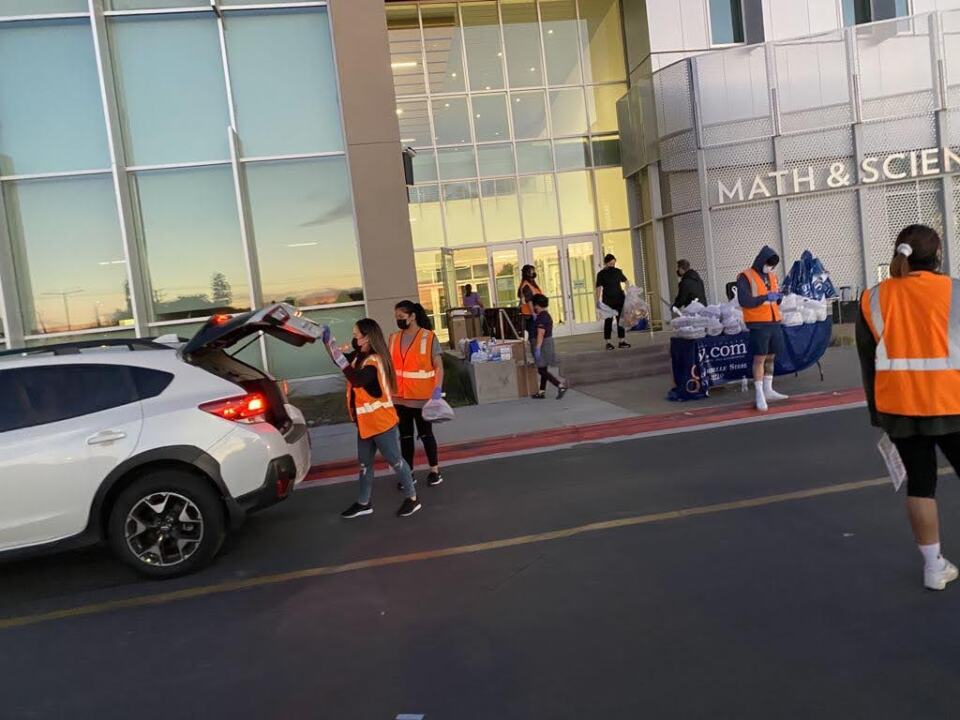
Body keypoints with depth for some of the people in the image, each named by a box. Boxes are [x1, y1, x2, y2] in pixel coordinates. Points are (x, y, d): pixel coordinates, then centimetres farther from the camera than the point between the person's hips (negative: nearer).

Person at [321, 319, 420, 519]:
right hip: (366, 422, 9)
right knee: (364, 463, 15)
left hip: (381, 422, -9)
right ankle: (364, 503, 27)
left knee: (395, 460, 3)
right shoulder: (360, 356, 4)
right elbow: (342, 358, 15)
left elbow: (356, 380, -37)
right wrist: (326, 340, 3)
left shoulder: (374, 361, -23)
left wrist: (341, 360, -36)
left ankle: (412, 498, 17)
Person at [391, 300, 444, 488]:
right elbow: (390, 365, 11)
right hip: (400, 397, 4)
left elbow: (438, 366, -10)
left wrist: (437, 389, -21)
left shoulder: (429, 337, -8)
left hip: (422, 397, -4)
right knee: (405, 435, 12)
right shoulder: (394, 338, 6)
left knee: (425, 433, 8)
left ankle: (434, 471, 24)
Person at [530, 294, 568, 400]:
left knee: (542, 370, -8)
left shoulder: (541, 317, -18)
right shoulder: (547, 315, 12)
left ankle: (560, 385, -16)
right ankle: (542, 392, 17)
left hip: (542, 345, -10)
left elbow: (540, 334, -23)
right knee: (543, 370, 13)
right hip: (548, 343, 10)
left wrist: (537, 348, -25)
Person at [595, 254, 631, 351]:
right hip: (608, 300, -4)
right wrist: (598, 300, -16)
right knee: (608, 320, -1)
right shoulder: (601, 274, -5)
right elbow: (599, 287, -8)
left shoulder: (618, 271, 7)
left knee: (621, 319, 5)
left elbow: (625, 281, 18)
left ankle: (622, 341, 12)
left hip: (619, 299, 4)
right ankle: (608, 342, 6)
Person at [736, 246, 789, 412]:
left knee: (770, 357, 12)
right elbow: (744, 301, -17)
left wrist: (778, 297, 1)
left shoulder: (772, 276, 16)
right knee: (759, 358, -7)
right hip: (758, 324, -7)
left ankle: (768, 391, 22)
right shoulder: (746, 277, -7)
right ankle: (759, 395, -3)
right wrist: (765, 297, -21)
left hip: (774, 323, 7)